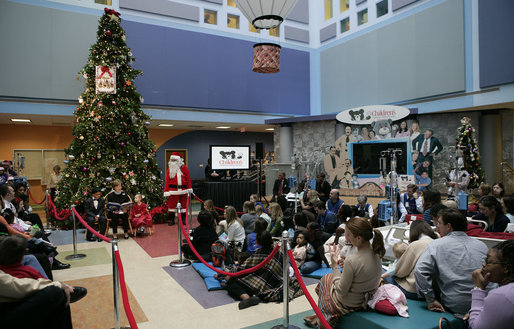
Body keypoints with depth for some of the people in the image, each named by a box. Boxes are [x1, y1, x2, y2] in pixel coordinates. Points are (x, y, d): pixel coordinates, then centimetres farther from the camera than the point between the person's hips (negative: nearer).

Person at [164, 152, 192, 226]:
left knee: (183, 204, 8)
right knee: (172, 205, -1)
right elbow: (167, 180, 1)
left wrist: (189, 188, 0)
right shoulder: (170, 169, 4)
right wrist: (166, 191, -5)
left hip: (183, 190, 1)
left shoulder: (184, 167, 3)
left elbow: (188, 178, 4)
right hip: (173, 190, 0)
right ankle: (171, 220, 11)